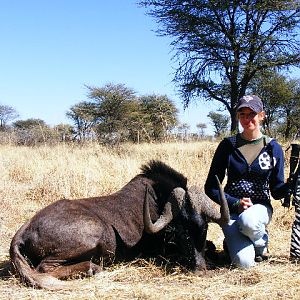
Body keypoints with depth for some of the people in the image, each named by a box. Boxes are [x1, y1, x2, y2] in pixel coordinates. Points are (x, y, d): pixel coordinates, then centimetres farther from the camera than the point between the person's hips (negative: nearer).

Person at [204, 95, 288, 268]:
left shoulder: (273, 148, -1)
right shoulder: (228, 145, -2)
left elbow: (277, 191, 2)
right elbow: (211, 188, -1)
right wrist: (235, 203, -15)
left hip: (260, 207, 1)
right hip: (232, 209, -1)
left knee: (248, 221, -37)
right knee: (244, 263, -24)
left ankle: (261, 242, -3)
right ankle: (233, 241, 10)